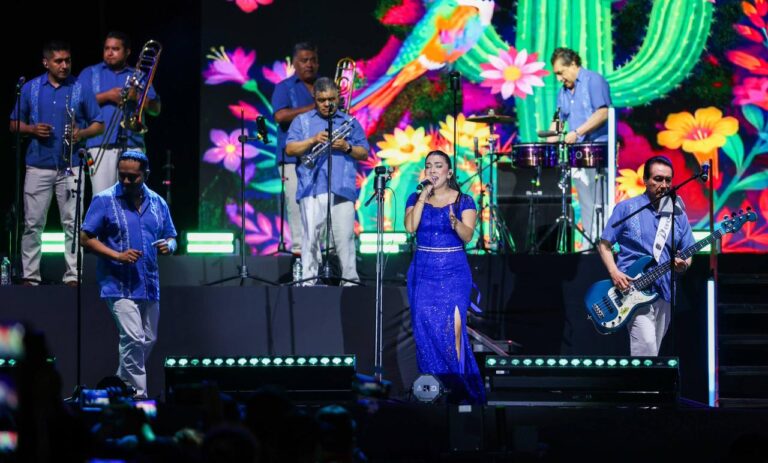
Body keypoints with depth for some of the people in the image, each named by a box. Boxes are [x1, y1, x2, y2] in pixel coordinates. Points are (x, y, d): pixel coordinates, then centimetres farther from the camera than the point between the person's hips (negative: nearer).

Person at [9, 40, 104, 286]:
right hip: (38, 166, 1)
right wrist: (32, 129, -9)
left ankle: (73, 276, 2)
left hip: (71, 166, -1)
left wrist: (81, 134, -14)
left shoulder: (80, 90, 4)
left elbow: (99, 125, 5)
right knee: (33, 223, 1)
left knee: (72, 223, -2)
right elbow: (14, 124, 11)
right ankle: (30, 276, 7)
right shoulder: (30, 88, 7)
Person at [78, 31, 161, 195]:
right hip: (101, 145, -1)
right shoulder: (90, 73, 16)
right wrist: (107, 96, -7)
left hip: (133, 145, 1)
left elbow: (156, 109, 12)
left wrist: (137, 97, -6)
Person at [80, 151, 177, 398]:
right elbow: (86, 238, -6)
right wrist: (118, 256, -18)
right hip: (119, 284, -6)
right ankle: (137, 394, -9)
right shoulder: (104, 200, -5)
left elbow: (171, 237, 17)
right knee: (134, 339, -15)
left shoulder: (157, 203, 10)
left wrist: (168, 245, -8)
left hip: (149, 284, 6)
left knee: (148, 340, 11)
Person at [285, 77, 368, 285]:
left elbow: (364, 153, 15)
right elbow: (290, 149, 5)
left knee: (345, 236, -4)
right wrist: (313, 140, -9)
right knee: (311, 236, -6)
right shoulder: (302, 121, 15)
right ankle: (308, 280, -4)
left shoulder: (350, 122, 18)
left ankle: (350, 280, -1)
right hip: (312, 188, -1)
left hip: (342, 189, 1)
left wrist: (347, 147, -5)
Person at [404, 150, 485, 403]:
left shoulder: (463, 201, 2)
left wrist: (455, 222, -30)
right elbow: (410, 227, -8)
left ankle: (457, 388, -7)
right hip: (423, 272, 2)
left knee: (451, 328, -12)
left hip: (454, 273, -2)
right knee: (426, 328, -3)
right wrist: (423, 198, -11)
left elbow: (467, 236, -10)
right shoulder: (416, 198, 8)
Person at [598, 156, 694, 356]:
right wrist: (614, 273, -13)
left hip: (664, 293, 5)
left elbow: (688, 255, 13)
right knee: (646, 344, -21)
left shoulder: (678, 214, 11)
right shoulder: (626, 208, 0)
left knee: (651, 350, 11)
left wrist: (683, 264, -11)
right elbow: (604, 244, 3)